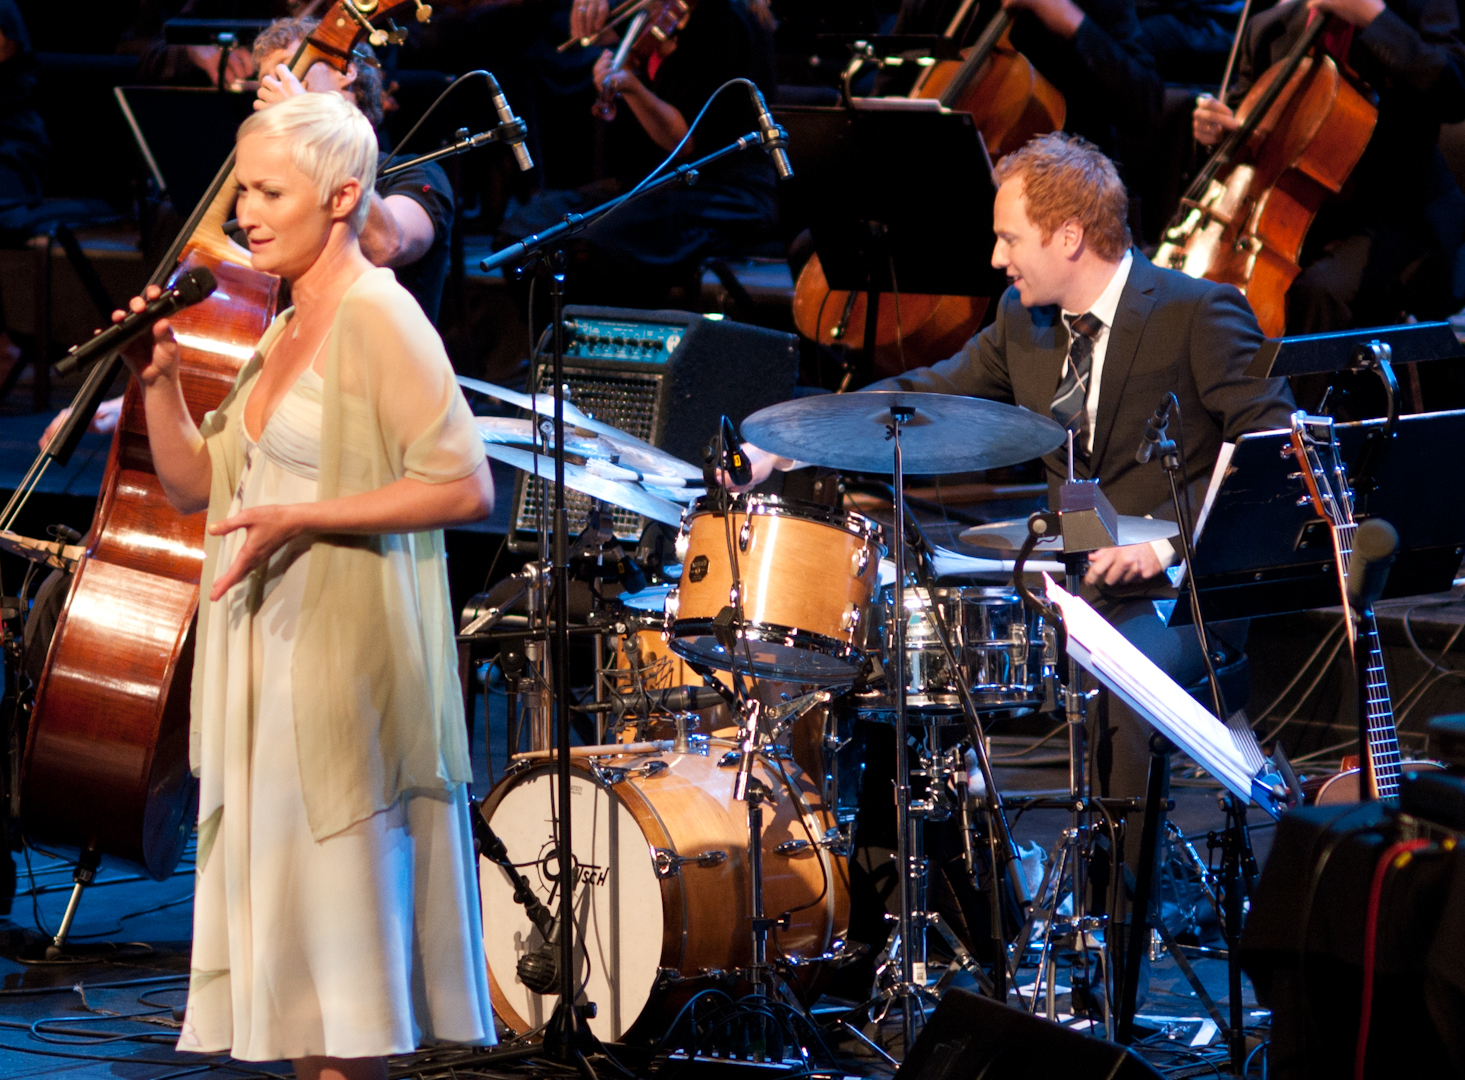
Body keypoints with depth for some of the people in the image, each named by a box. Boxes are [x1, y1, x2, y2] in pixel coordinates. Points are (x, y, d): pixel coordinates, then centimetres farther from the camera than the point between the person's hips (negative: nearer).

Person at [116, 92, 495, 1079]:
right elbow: (197, 485, 20)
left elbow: (464, 487, -18)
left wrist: (300, 518, -21)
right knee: (287, 925, 9)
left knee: (338, 925, -6)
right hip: (271, 663, 9)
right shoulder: (287, 332, 16)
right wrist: (160, 381, 4)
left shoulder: (377, 317, -11)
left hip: (347, 665, -9)